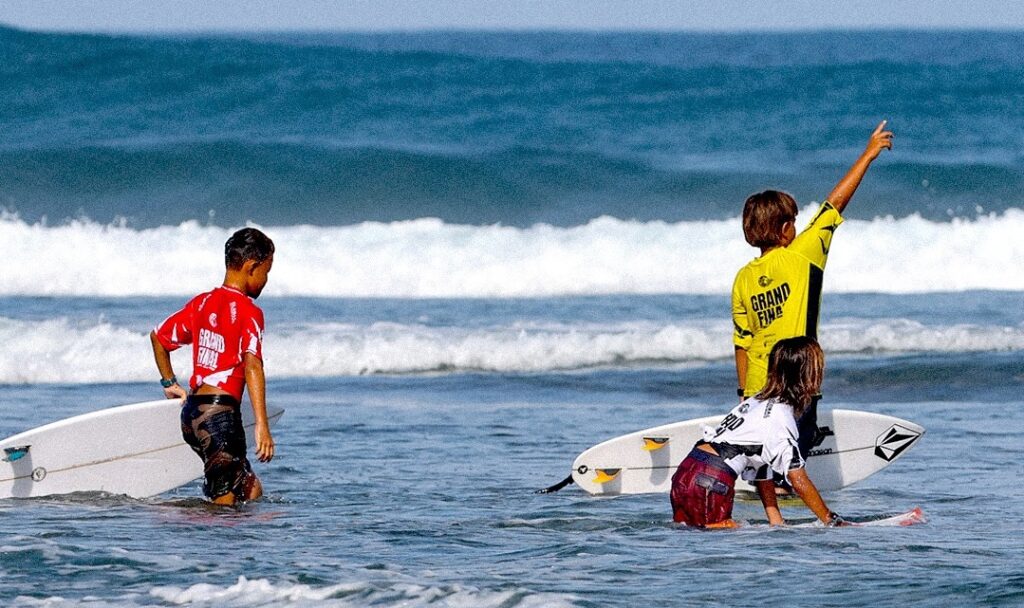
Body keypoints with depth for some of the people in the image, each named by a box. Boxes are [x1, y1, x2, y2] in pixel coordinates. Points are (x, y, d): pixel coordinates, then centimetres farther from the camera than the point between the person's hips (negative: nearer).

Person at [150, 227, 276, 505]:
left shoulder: (201, 303, 12)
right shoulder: (248, 311, -10)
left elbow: (158, 336, 23)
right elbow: (252, 365, -21)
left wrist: (169, 383, 33)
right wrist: (262, 425, -27)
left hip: (192, 411, 8)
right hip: (220, 412, -8)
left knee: (251, 491, 14)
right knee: (226, 502, -6)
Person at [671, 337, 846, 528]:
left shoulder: (757, 402, 19)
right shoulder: (780, 416, -10)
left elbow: (762, 475, 19)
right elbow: (799, 481, -10)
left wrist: (777, 524, 15)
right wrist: (833, 522, -2)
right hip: (708, 483, -9)